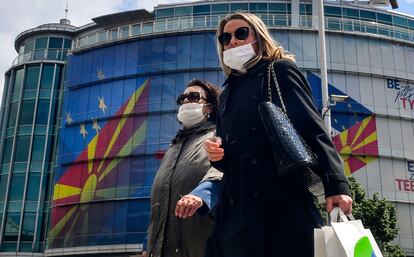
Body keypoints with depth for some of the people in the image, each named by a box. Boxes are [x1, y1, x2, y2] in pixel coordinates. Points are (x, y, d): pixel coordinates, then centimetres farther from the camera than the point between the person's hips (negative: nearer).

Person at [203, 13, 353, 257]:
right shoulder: (228, 93, 23)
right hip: (237, 205, 6)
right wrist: (217, 156, 2)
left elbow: (313, 129, -5)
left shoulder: (280, 70, 6)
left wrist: (336, 184, -17)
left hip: (284, 199, -5)